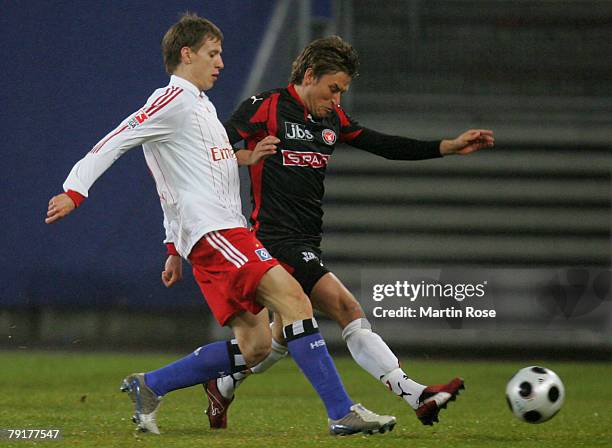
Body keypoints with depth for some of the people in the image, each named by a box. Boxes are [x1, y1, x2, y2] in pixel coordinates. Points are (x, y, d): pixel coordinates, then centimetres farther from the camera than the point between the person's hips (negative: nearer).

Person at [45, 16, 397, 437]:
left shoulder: (200, 105, 25)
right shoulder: (173, 99, -3)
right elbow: (115, 142, -10)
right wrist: (74, 190, -18)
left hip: (228, 231, 10)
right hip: (213, 230, -10)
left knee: (254, 346, 4)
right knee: (294, 300, -20)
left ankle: (147, 387, 12)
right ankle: (342, 412, -24)